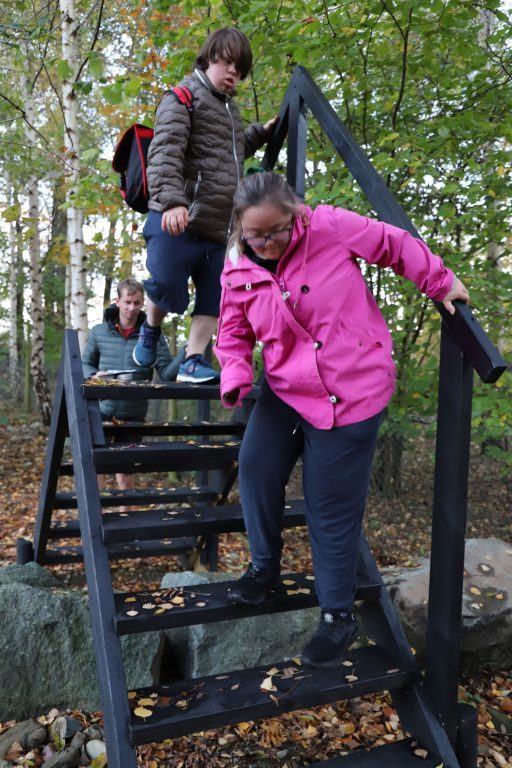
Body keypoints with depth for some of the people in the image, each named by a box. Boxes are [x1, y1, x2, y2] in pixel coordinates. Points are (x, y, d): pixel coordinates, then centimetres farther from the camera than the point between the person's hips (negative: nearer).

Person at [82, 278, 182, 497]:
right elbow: (85, 364, 10)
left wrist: (185, 353, -27)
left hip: (134, 415, 0)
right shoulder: (98, 332, 1)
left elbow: (167, 373, -10)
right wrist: (94, 375, -13)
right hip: (101, 411, 0)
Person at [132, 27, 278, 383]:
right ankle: (151, 332, 22)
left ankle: (193, 362, 14)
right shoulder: (184, 96, -1)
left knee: (214, 298, 5)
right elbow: (165, 152, -17)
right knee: (167, 290, -9)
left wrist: (261, 133, 27)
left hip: (217, 229, 8)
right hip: (176, 222, -7)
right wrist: (172, 200, -32)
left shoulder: (231, 109, 23)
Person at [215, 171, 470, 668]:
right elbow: (234, 333, 7)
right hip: (285, 390, 5)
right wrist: (235, 377, -12)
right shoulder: (238, 272, -3)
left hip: (351, 392, -4)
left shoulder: (332, 228, -14)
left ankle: (338, 616, 19)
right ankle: (264, 567, 25)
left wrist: (440, 283, 6)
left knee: (332, 510, 0)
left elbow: (395, 245, -1)